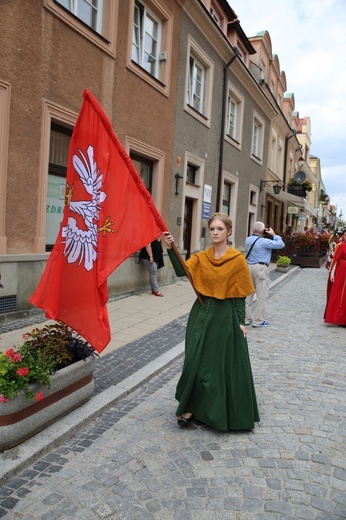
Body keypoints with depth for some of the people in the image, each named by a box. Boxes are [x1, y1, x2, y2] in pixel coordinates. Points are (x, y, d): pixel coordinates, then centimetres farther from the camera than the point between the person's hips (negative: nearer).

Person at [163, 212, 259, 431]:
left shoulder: (238, 259, -7)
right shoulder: (201, 257, 3)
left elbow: (240, 294, -6)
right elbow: (181, 271, -14)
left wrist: (241, 322, -8)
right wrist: (171, 248, -26)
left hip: (225, 316, -3)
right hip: (202, 313, 4)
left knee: (222, 363, 6)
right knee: (196, 360, 9)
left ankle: (223, 411, 25)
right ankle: (191, 407, 25)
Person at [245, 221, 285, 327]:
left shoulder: (248, 240, 7)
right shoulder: (264, 242, -14)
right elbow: (281, 244, -9)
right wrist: (273, 234, 3)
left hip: (249, 267, 7)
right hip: (260, 268, -7)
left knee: (248, 294, 12)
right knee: (262, 296, 0)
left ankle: (247, 318, 18)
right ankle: (258, 320, 2)